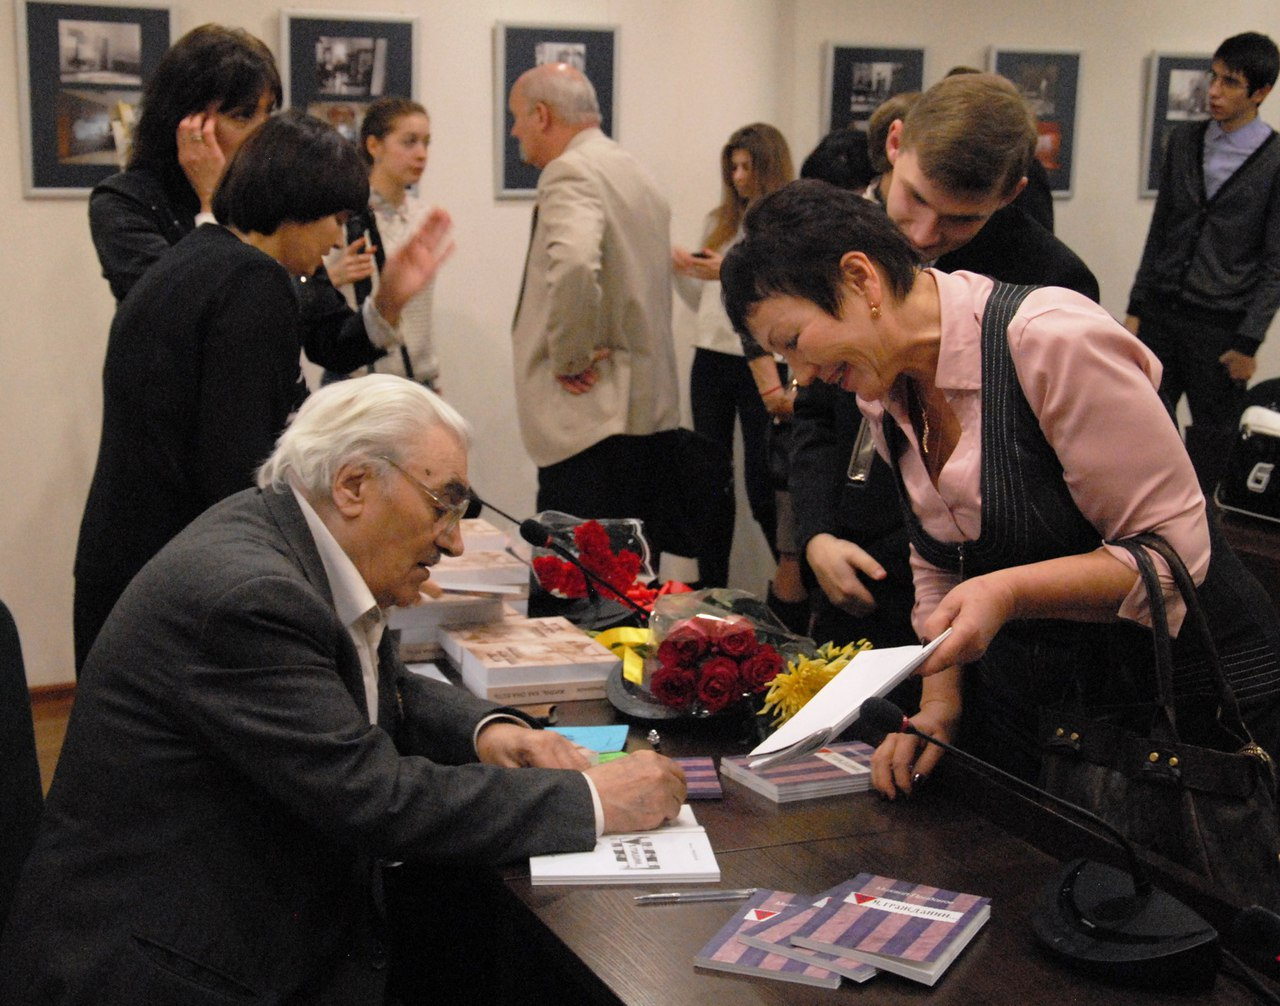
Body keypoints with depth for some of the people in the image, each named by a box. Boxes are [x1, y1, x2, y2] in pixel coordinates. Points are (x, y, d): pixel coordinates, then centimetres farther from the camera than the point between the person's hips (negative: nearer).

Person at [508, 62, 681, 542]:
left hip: (594, 415, -10)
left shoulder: (570, 173, -11)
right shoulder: (636, 173, 19)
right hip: (652, 410, 10)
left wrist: (569, 358, -18)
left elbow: (574, 263, -30)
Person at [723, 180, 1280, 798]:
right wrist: (939, 703, 1)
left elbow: (1176, 550, -21)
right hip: (1025, 697, 7)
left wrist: (1009, 592, -31)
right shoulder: (884, 395, 2)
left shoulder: (1054, 341, -23)